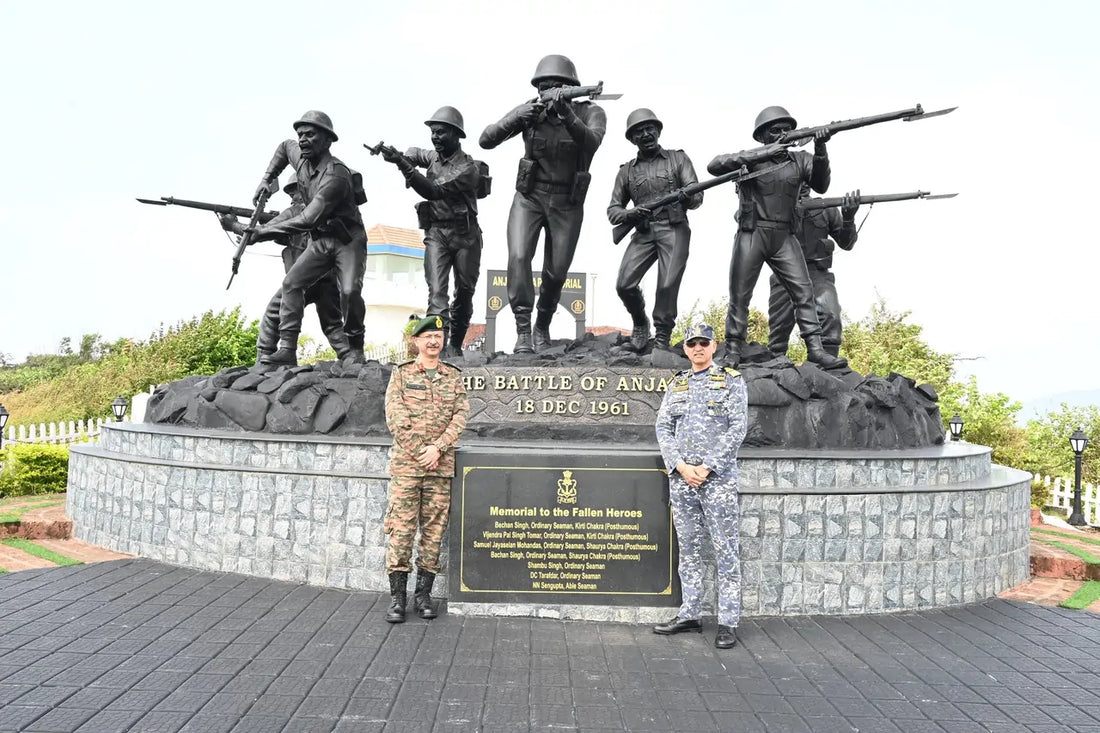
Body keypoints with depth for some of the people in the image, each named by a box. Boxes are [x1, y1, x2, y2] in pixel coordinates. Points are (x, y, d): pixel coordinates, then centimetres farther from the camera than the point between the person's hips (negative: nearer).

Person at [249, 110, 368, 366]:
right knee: (291, 282, -10)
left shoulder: (336, 175, -27)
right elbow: (284, 147, 26)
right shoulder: (300, 157, -1)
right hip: (320, 240, 7)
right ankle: (287, 350, -13)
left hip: (348, 240, -7)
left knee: (350, 291, -27)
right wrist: (266, 179, 12)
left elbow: (308, 219, -33)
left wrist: (263, 232, -29)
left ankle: (356, 349, -7)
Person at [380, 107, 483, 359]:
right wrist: (405, 158, 7)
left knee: (464, 293, 7)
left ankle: (455, 345, 24)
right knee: (436, 291, -14)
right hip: (436, 233, 3)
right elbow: (415, 152, 31)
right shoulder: (434, 157, 7)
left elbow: (434, 190, -22)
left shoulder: (468, 168, -12)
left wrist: (404, 165, -29)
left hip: (465, 235, -3)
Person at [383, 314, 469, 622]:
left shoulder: (454, 376, 11)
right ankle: (397, 597, 5)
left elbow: (460, 416, 1)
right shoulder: (401, 374, 5)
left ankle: (424, 594, 15)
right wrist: (419, 452, -11)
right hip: (406, 464, -2)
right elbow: (395, 417, -4)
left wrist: (437, 448, -12)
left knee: (433, 530, 6)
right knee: (400, 529, -2)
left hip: (441, 465, 2)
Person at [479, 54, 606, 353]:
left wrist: (567, 115, -50)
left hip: (567, 205, 0)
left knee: (556, 273, 6)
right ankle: (523, 331, -15)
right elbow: (486, 140, -15)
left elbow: (591, 142, -33)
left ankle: (543, 326, 32)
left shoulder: (591, 112, -12)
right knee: (519, 257, -22)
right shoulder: (530, 110, -11)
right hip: (530, 197, 0)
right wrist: (518, 118, -32)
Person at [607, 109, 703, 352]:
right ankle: (640, 323, 15)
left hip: (674, 230, -2)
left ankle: (662, 338, 2)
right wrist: (630, 214, -9)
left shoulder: (678, 158, 10)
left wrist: (685, 196, -21)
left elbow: (697, 197, 3)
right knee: (624, 284, -13)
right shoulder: (627, 171, 15)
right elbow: (612, 210, 13)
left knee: (668, 286, -14)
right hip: (643, 233, 2)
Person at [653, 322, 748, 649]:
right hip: (681, 476, 4)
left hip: (718, 476, -4)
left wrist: (706, 468, -12)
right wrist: (681, 466, -7)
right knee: (688, 548, 10)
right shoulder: (676, 384, 13)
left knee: (726, 551, -2)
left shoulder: (732, 380, 1)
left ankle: (728, 623, 5)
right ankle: (690, 615, 19)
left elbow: (737, 428, -7)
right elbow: (663, 428, 7)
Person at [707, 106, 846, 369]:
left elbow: (820, 185, -6)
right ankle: (733, 350, 11)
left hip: (784, 238, 3)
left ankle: (815, 349, -2)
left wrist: (820, 150, -22)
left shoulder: (799, 159, 8)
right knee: (739, 295, 1)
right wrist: (761, 154, -25)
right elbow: (714, 166, -19)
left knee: (804, 291, -4)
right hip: (751, 236, -3)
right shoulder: (750, 158, -2)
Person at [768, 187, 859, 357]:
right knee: (779, 326, 0)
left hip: (817, 274, 0)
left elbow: (846, 243, 12)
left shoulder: (825, 209, 11)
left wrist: (848, 218, -7)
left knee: (830, 317, -25)